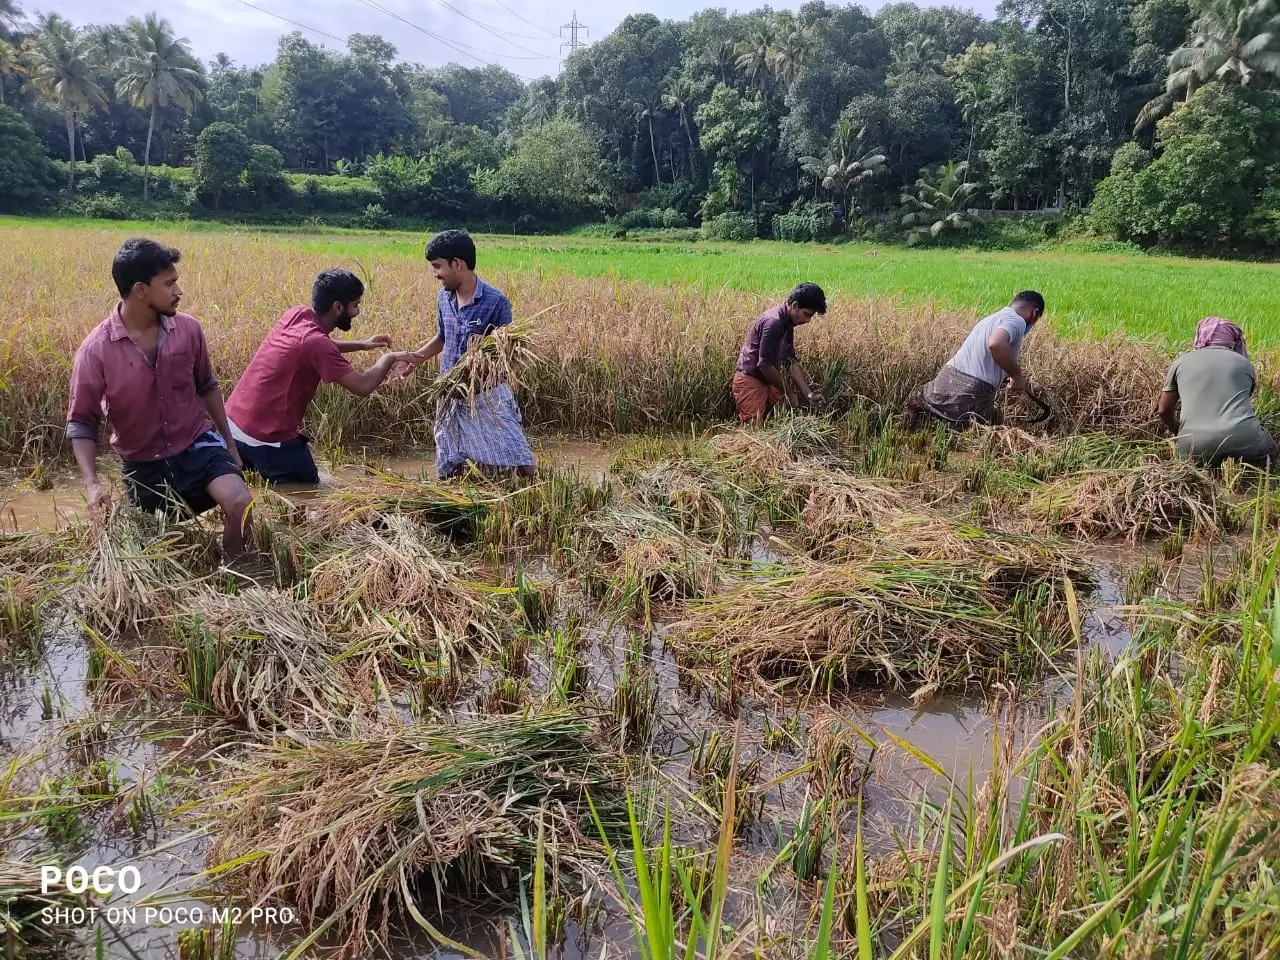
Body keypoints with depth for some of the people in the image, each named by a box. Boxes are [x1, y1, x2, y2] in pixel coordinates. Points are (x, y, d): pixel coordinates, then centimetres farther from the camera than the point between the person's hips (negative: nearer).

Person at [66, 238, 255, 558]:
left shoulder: (188, 329, -9)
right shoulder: (96, 350, -17)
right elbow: (80, 422, -10)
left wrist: (228, 441, 12)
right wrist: (92, 483, -23)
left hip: (197, 445, 1)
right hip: (143, 465, 0)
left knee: (240, 504, -26)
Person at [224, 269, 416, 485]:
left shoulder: (296, 315, 3)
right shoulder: (314, 341, -22)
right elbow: (363, 386, -23)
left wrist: (362, 345, 20)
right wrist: (388, 359, -6)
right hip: (265, 437, -9)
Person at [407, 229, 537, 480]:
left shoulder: (495, 301, -16)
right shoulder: (444, 297, 3)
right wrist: (411, 359, 8)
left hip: (488, 397, -6)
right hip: (452, 397, 6)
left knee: (523, 469, -8)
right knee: (448, 473, 12)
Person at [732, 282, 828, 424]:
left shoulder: (787, 324, 8)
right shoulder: (773, 322, -21)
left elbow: (791, 362, 10)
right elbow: (764, 364, -23)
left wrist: (809, 394, 2)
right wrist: (787, 393, -11)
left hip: (767, 381, 9)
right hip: (750, 380, -9)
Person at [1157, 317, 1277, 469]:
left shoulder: (1180, 362, 13)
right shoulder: (1245, 363, 16)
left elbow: (1164, 410, 18)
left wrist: (1178, 432, 39)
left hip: (1196, 446, 0)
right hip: (1244, 442, 0)